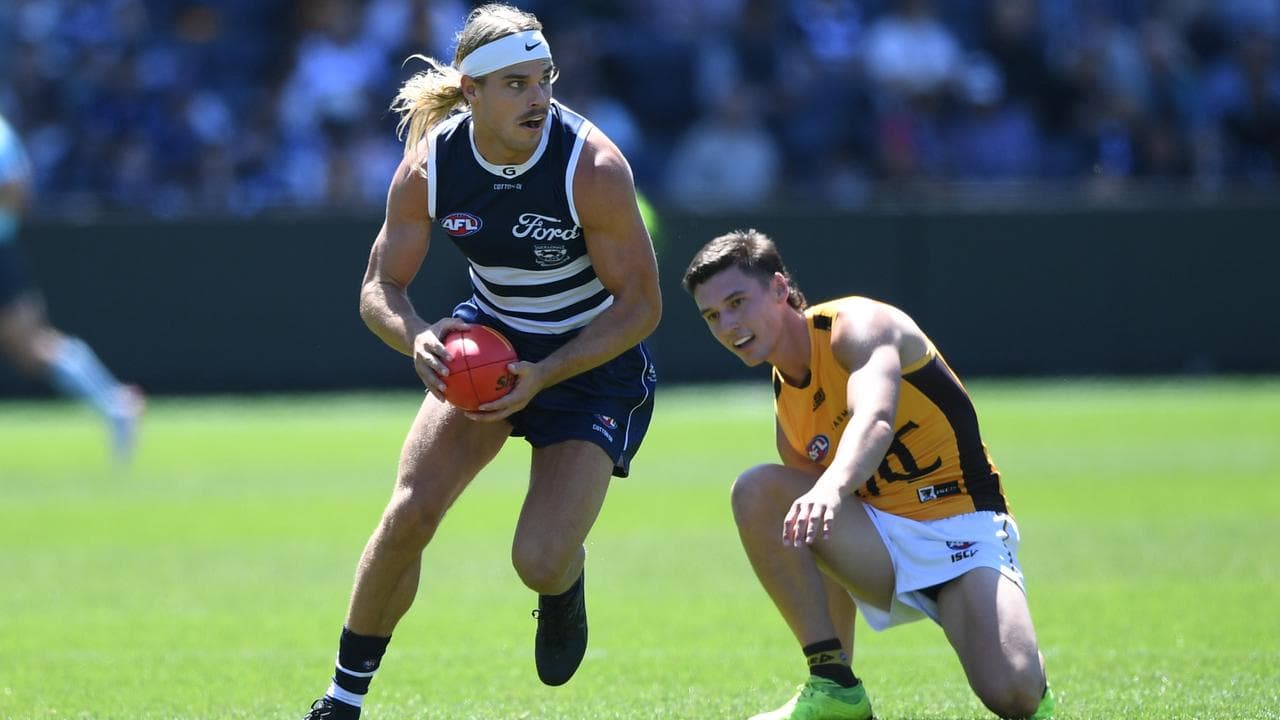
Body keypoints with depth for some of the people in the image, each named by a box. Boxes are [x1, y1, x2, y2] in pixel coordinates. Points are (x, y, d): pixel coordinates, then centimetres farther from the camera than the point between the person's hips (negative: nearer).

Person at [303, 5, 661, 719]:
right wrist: (417, 339, -29)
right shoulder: (429, 166, -16)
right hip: (490, 335, 3)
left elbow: (641, 304, -19)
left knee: (540, 562, -18)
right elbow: (381, 286, -6)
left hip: (596, 359, -3)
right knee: (411, 513, -15)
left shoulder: (593, 168, -27)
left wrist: (543, 376, -29)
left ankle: (566, 586, 22)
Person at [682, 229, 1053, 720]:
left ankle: (1030, 681, 11)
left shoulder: (859, 325, -12)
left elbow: (874, 419, -35)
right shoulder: (786, 404, 9)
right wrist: (833, 665, 5)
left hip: (961, 530, -6)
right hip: (879, 544, 6)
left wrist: (831, 489, -55)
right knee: (757, 491, -18)